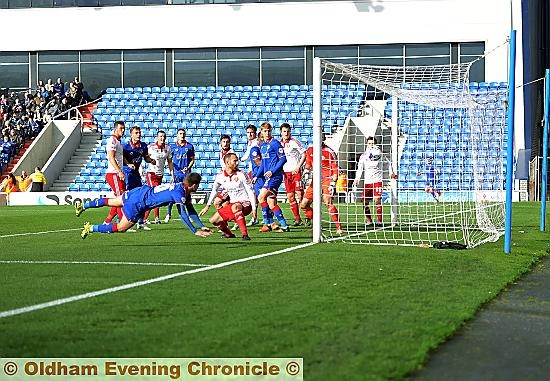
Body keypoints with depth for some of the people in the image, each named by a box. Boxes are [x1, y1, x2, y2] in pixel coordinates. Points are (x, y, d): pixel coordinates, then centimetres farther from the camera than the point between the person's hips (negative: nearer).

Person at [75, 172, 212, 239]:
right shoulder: (180, 195, -24)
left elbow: (191, 210, 9)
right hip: (138, 204, -8)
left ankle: (82, 205, 37)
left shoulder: (183, 188, 4)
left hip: (142, 191, 8)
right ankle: (91, 228, 8)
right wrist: (195, 231, -23)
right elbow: (183, 215, -27)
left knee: (111, 202, 24)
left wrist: (202, 226, 5)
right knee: (121, 228, 4)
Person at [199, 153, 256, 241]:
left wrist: (254, 209, -16)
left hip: (245, 204, -6)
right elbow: (214, 190, 18)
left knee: (235, 207, -40)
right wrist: (207, 206, 17)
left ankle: (245, 234, -41)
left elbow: (250, 191, -10)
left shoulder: (241, 174, -11)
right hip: (232, 204, 6)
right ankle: (228, 234, 27)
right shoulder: (220, 176, 1)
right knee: (213, 220, 0)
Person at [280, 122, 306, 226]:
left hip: (296, 171, -5)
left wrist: (298, 167, -11)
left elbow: (304, 154, -5)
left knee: (299, 193, -12)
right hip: (286, 172, 5)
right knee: (290, 196, 2)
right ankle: (297, 218, 10)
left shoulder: (294, 142, -5)